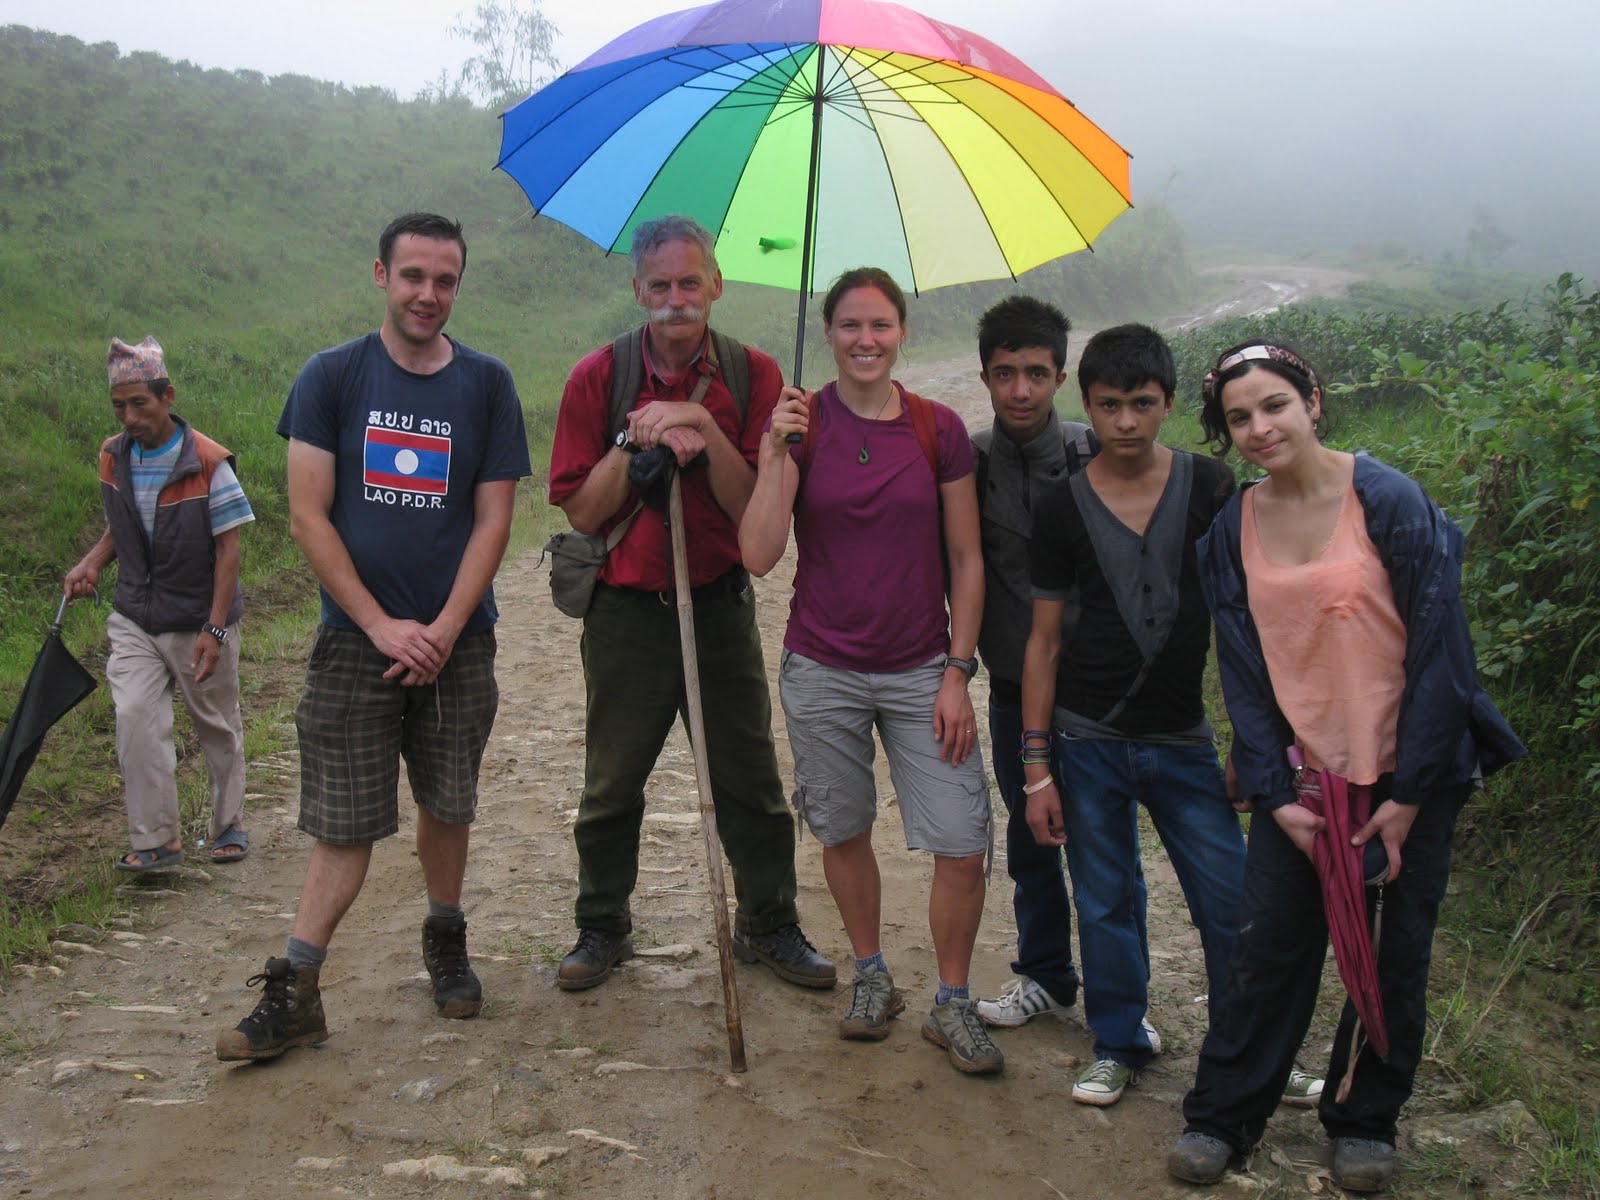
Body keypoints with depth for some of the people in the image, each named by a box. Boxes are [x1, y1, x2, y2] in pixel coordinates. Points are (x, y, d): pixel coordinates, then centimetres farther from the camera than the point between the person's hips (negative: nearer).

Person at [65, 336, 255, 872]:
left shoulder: (207, 462, -15)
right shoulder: (113, 458, 1)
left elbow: (228, 548, -13)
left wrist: (215, 629, -18)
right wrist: (91, 563, -5)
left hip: (199, 622, -4)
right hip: (135, 620, 4)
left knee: (217, 726, 11)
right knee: (135, 717, -9)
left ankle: (229, 826, 29)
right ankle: (156, 840, 0)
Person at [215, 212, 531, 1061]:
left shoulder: (486, 384, 3)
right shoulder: (332, 377, 0)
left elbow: (492, 520, 0)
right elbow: (307, 517, -4)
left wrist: (443, 630, -10)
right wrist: (381, 624, -11)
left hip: (455, 640, 2)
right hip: (355, 640, -1)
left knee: (447, 805, 11)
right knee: (343, 821, -1)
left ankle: (444, 942, 33)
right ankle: (296, 995, 7)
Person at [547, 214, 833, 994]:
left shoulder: (751, 375, -2)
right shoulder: (599, 379, -2)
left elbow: (755, 506, -9)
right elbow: (582, 511, -4)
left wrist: (703, 427, -21)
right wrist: (636, 442, -17)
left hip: (720, 605, 0)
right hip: (626, 609, 0)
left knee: (751, 780, 8)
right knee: (611, 785, 10)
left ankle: (768, 926, 26)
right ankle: (603, 928, 29)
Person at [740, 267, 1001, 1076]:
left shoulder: (938, 430, -1)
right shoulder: (800, 423, -3)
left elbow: (966, 562, 3)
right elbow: (759, 555, -12)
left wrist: (957, 673, -3)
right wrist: (776, 453, -20)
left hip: (921, 671, 0)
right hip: (823, 672, 0)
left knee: (963, 848, -4)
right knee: (844, 833, 13)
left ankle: (951, 1003, 18)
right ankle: (871, 977, 37)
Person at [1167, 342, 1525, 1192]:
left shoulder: (1389, 501, -12)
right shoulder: (1232, 531, 1)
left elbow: (1437, 652, -11)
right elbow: (1243, 673, 3)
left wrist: (1410, 795, -12)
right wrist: (1274, 796, -5)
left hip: (1407, 772, -3)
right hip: (1303, 772, 3)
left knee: (1393, 954, 9)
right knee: (1271, 946, 4)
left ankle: (1365, 1123, 28)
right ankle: (1221, 1117, 18)